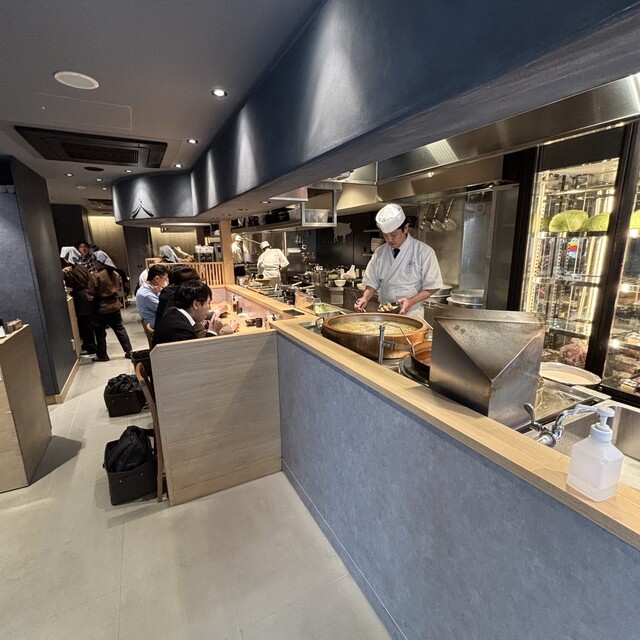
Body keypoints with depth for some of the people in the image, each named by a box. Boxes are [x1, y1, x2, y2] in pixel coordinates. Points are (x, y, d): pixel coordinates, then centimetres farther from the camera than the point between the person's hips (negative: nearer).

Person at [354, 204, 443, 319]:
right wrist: (365, 298, -11)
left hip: (411, 314, -3)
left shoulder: (424, 252, -7)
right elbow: (372, 283, 8)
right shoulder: (380, 253, 3)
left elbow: (432, 286, -5)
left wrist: (411, 301, -19)